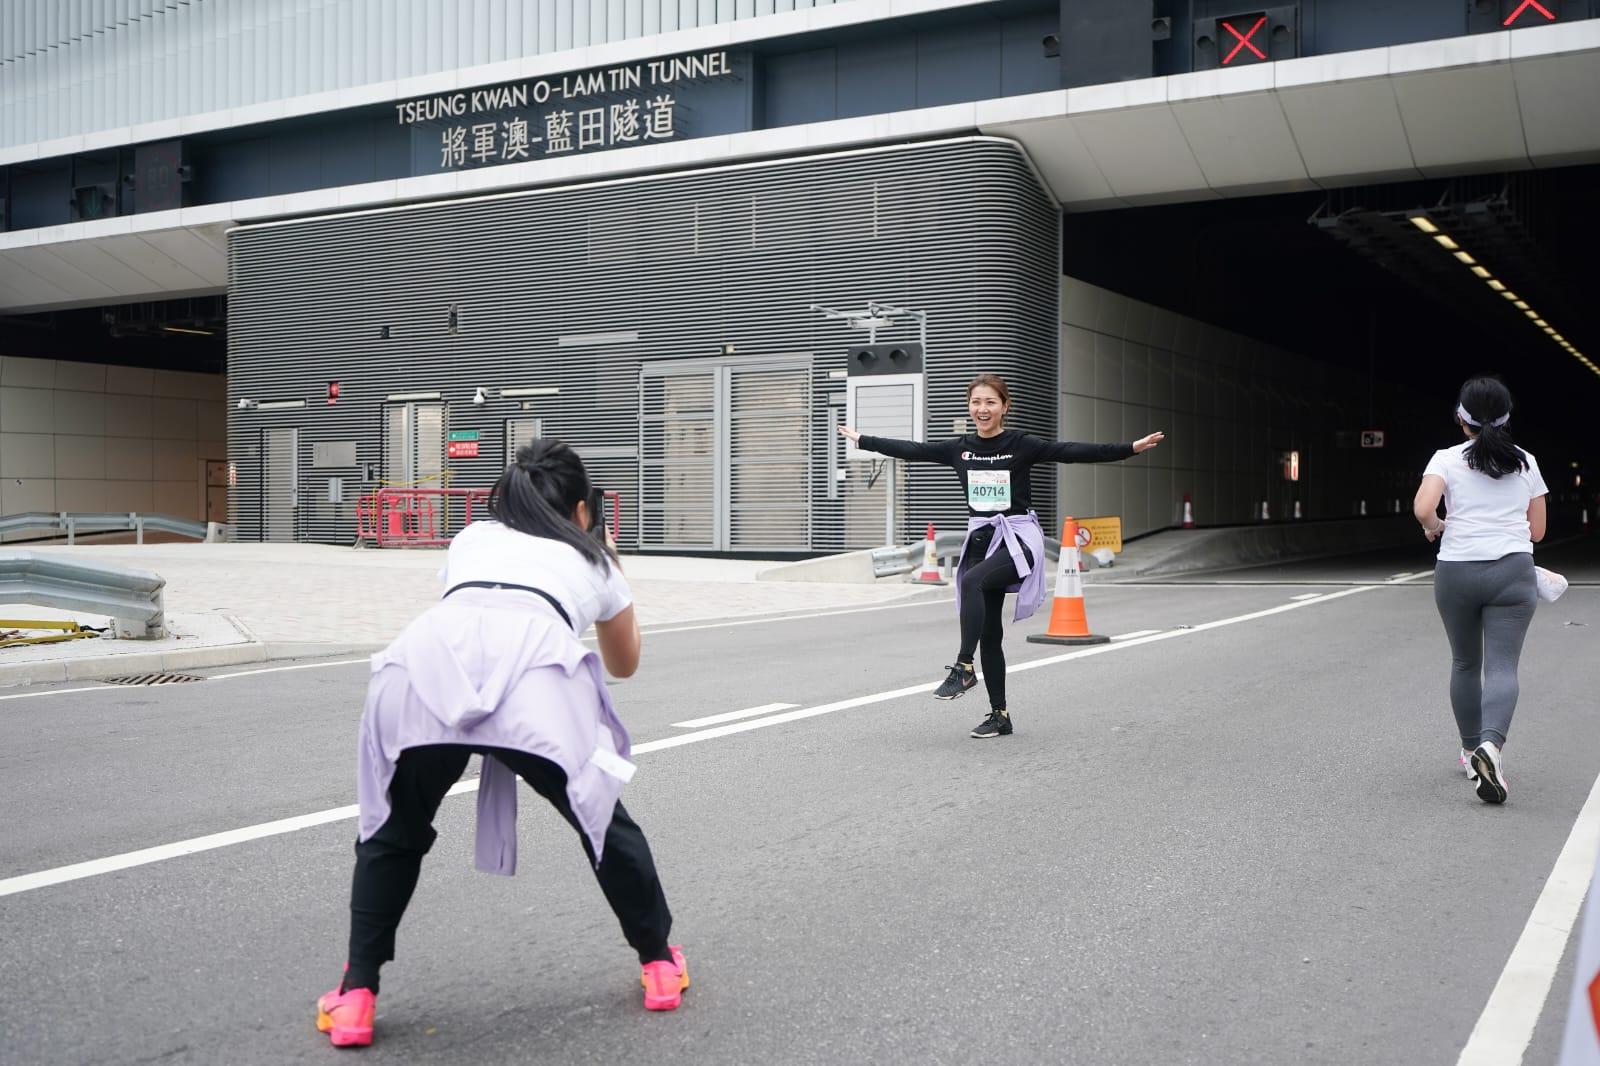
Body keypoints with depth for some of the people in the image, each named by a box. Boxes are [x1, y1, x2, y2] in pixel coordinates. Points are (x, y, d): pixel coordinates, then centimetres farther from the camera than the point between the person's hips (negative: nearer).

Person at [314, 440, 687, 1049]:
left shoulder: (471, 538, 37)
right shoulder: (591, 560, 33)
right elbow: (624, 664, 50)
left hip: (424, 666, 2)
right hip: (537, 679, -1)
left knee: (392, 834, 27)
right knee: (604, 823, 24)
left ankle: (355, 997, 22)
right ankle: (659, 964, 34)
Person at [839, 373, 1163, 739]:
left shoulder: (1022, 445, -6)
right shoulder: (959, 448, 7)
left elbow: (1074, 452, -14)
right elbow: (911, 449, 14)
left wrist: (1131, 448, -23)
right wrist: (861, 440, 19)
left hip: (1017, 539, -5)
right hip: (980, 539, 5)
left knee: (971, 581, -33)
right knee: (988, 633, 4)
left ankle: (963, 668, -28)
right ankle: (999, 714, 13)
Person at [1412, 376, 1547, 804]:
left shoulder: (1447, 459, 0)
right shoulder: (1526, 462, 9)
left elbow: (1423, 508, -16)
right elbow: (1537, 530, 12)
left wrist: (1435, 527, 5)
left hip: (1457, 571, 0)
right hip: (1512, 571, 0)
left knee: (1465, 664, 17)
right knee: (1502, 667, -7)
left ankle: (1472, 751, 26)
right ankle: (1491, 743, -31)